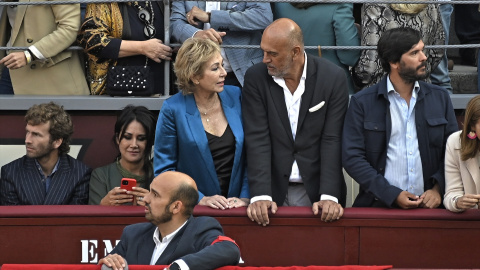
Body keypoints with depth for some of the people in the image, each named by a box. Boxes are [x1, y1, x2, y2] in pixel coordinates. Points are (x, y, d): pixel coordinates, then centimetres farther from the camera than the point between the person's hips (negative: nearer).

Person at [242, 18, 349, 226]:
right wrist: (260, 195, -21)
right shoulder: (255, 78, -5)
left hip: (316, 190, 0)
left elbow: (332, 141, -10)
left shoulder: (333, 77, -7)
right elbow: (257, 139, -10)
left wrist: (329, 196, -20)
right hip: (275, 189, 1)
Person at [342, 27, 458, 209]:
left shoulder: (440, 98, 13)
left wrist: (438, 189, -4)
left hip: (429, 205, 2)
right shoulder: (362, 103, 4)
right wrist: (393, 195, -9)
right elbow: (352, 157, -2)